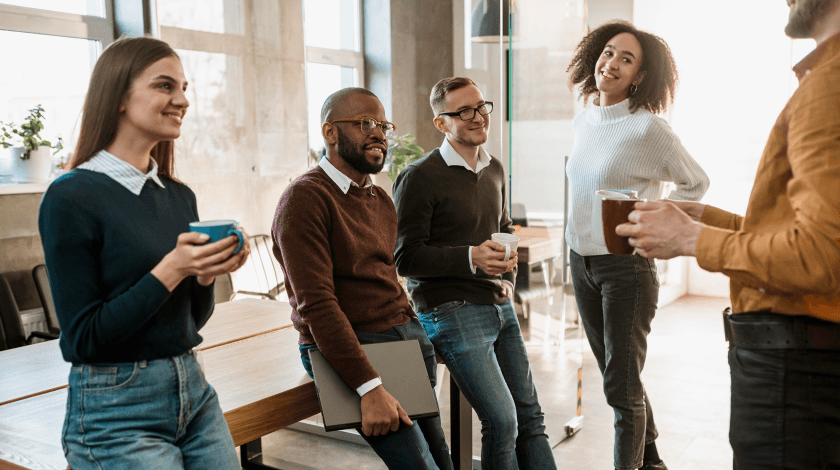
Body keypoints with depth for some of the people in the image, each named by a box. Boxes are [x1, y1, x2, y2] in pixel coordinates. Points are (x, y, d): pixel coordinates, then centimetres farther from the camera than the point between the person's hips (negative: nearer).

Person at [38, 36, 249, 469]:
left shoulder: (179, 196, 6)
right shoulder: (70, 198, -13)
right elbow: (83, 337, -14)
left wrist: (207, 273, -8)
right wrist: (171, 270, -21)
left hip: (193, 392, 6)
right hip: (115, 410, -6)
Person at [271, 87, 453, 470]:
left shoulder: (381, 200, 16)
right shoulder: (305, 198, -12)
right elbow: (317, 304, -20)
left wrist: (417, 334, 5)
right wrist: (370, 387, -25)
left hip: (406, 337, 8)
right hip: (348, 349, -8)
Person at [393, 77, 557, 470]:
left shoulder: (494, 169, 12)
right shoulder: (420, 177, -11)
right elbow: (406, 257, -13)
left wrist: (507, 278, 9)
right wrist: (471, 258, -24)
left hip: (499, 306, 8)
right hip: (451, 309, -7)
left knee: (530, 415, 11)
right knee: (502, 421, -9)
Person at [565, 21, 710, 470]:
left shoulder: (648, 128, -14)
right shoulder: (584, 120, 6)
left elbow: (696, 183, -3)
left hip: (626, 265, -7)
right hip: (581, 263, 7)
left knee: (621, 385, -2)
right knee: (616, 376, 18)